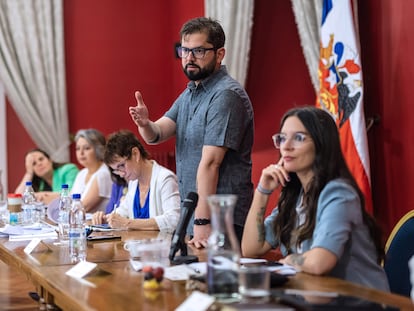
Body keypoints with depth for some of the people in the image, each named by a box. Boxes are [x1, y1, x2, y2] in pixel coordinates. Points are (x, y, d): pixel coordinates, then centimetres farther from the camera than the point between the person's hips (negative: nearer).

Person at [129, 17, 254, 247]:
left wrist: (203, 222, -23)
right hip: (191, 215, 8)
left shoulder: (226, 95, -16)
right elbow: (157, 133, 4)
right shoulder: (189, 93, 13)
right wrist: (145, 124, -20)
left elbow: (210, 163, -21)